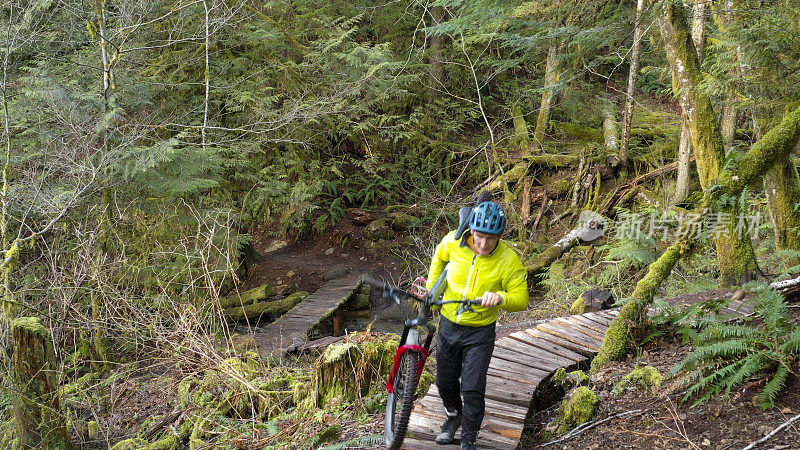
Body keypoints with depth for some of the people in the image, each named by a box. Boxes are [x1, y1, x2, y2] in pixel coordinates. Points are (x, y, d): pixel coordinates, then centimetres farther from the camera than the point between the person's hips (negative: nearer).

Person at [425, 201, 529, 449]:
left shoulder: (509, 260, -21)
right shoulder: (453, 242, -14)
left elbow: (521, 300, -16)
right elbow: (439, 259, 11)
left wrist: (500, 298, -37)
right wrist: (431, 289, 7)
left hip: (480, 332, -3)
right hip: (448, 326, 3)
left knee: (472, 390, -8)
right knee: (445, 383, 18)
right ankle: (454, 416, 49)